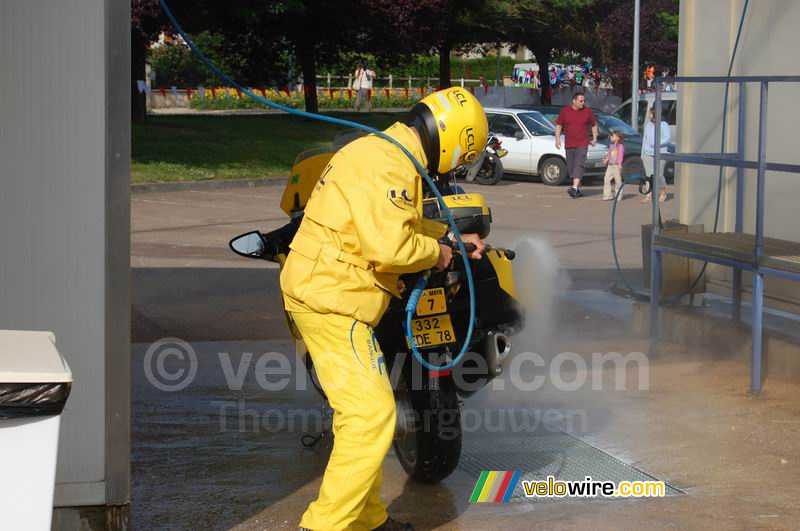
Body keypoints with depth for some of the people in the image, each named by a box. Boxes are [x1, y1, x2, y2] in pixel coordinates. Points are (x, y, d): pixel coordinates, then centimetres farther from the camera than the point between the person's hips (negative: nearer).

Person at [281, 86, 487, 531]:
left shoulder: (382, 152, 17)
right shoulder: (389, 166, -18)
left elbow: (402, 227, 29)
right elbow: (390, 247, -27)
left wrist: (453, 240, 20)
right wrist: (437, 252, -9)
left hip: (321, 295, 11)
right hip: (333, 302, -11)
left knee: (362, 411, 19)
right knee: (373, 416, -12)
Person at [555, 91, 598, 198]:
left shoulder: (587, 111, 1)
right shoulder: (565, 111, 1)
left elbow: (594, 125, 13)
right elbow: (559, 125, 7)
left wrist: (594, 138, 8)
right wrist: (557, 139, -1)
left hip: (582, 144, -2)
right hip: (569, 144, 3)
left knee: (579, 165, -17)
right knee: (570, 167, 7)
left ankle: (575, 188, -27)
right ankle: (579, 189, 19)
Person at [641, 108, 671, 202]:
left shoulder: (663, 125, -3)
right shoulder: (648, 125, 12)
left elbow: (667, 139, -9)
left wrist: (657, 143, -23)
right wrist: (642, 153, 15)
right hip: (647, 154, 4)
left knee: (659, 175, -1)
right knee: (649, 175, -1)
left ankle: (663, 193, 21)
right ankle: (649, 195, -1)